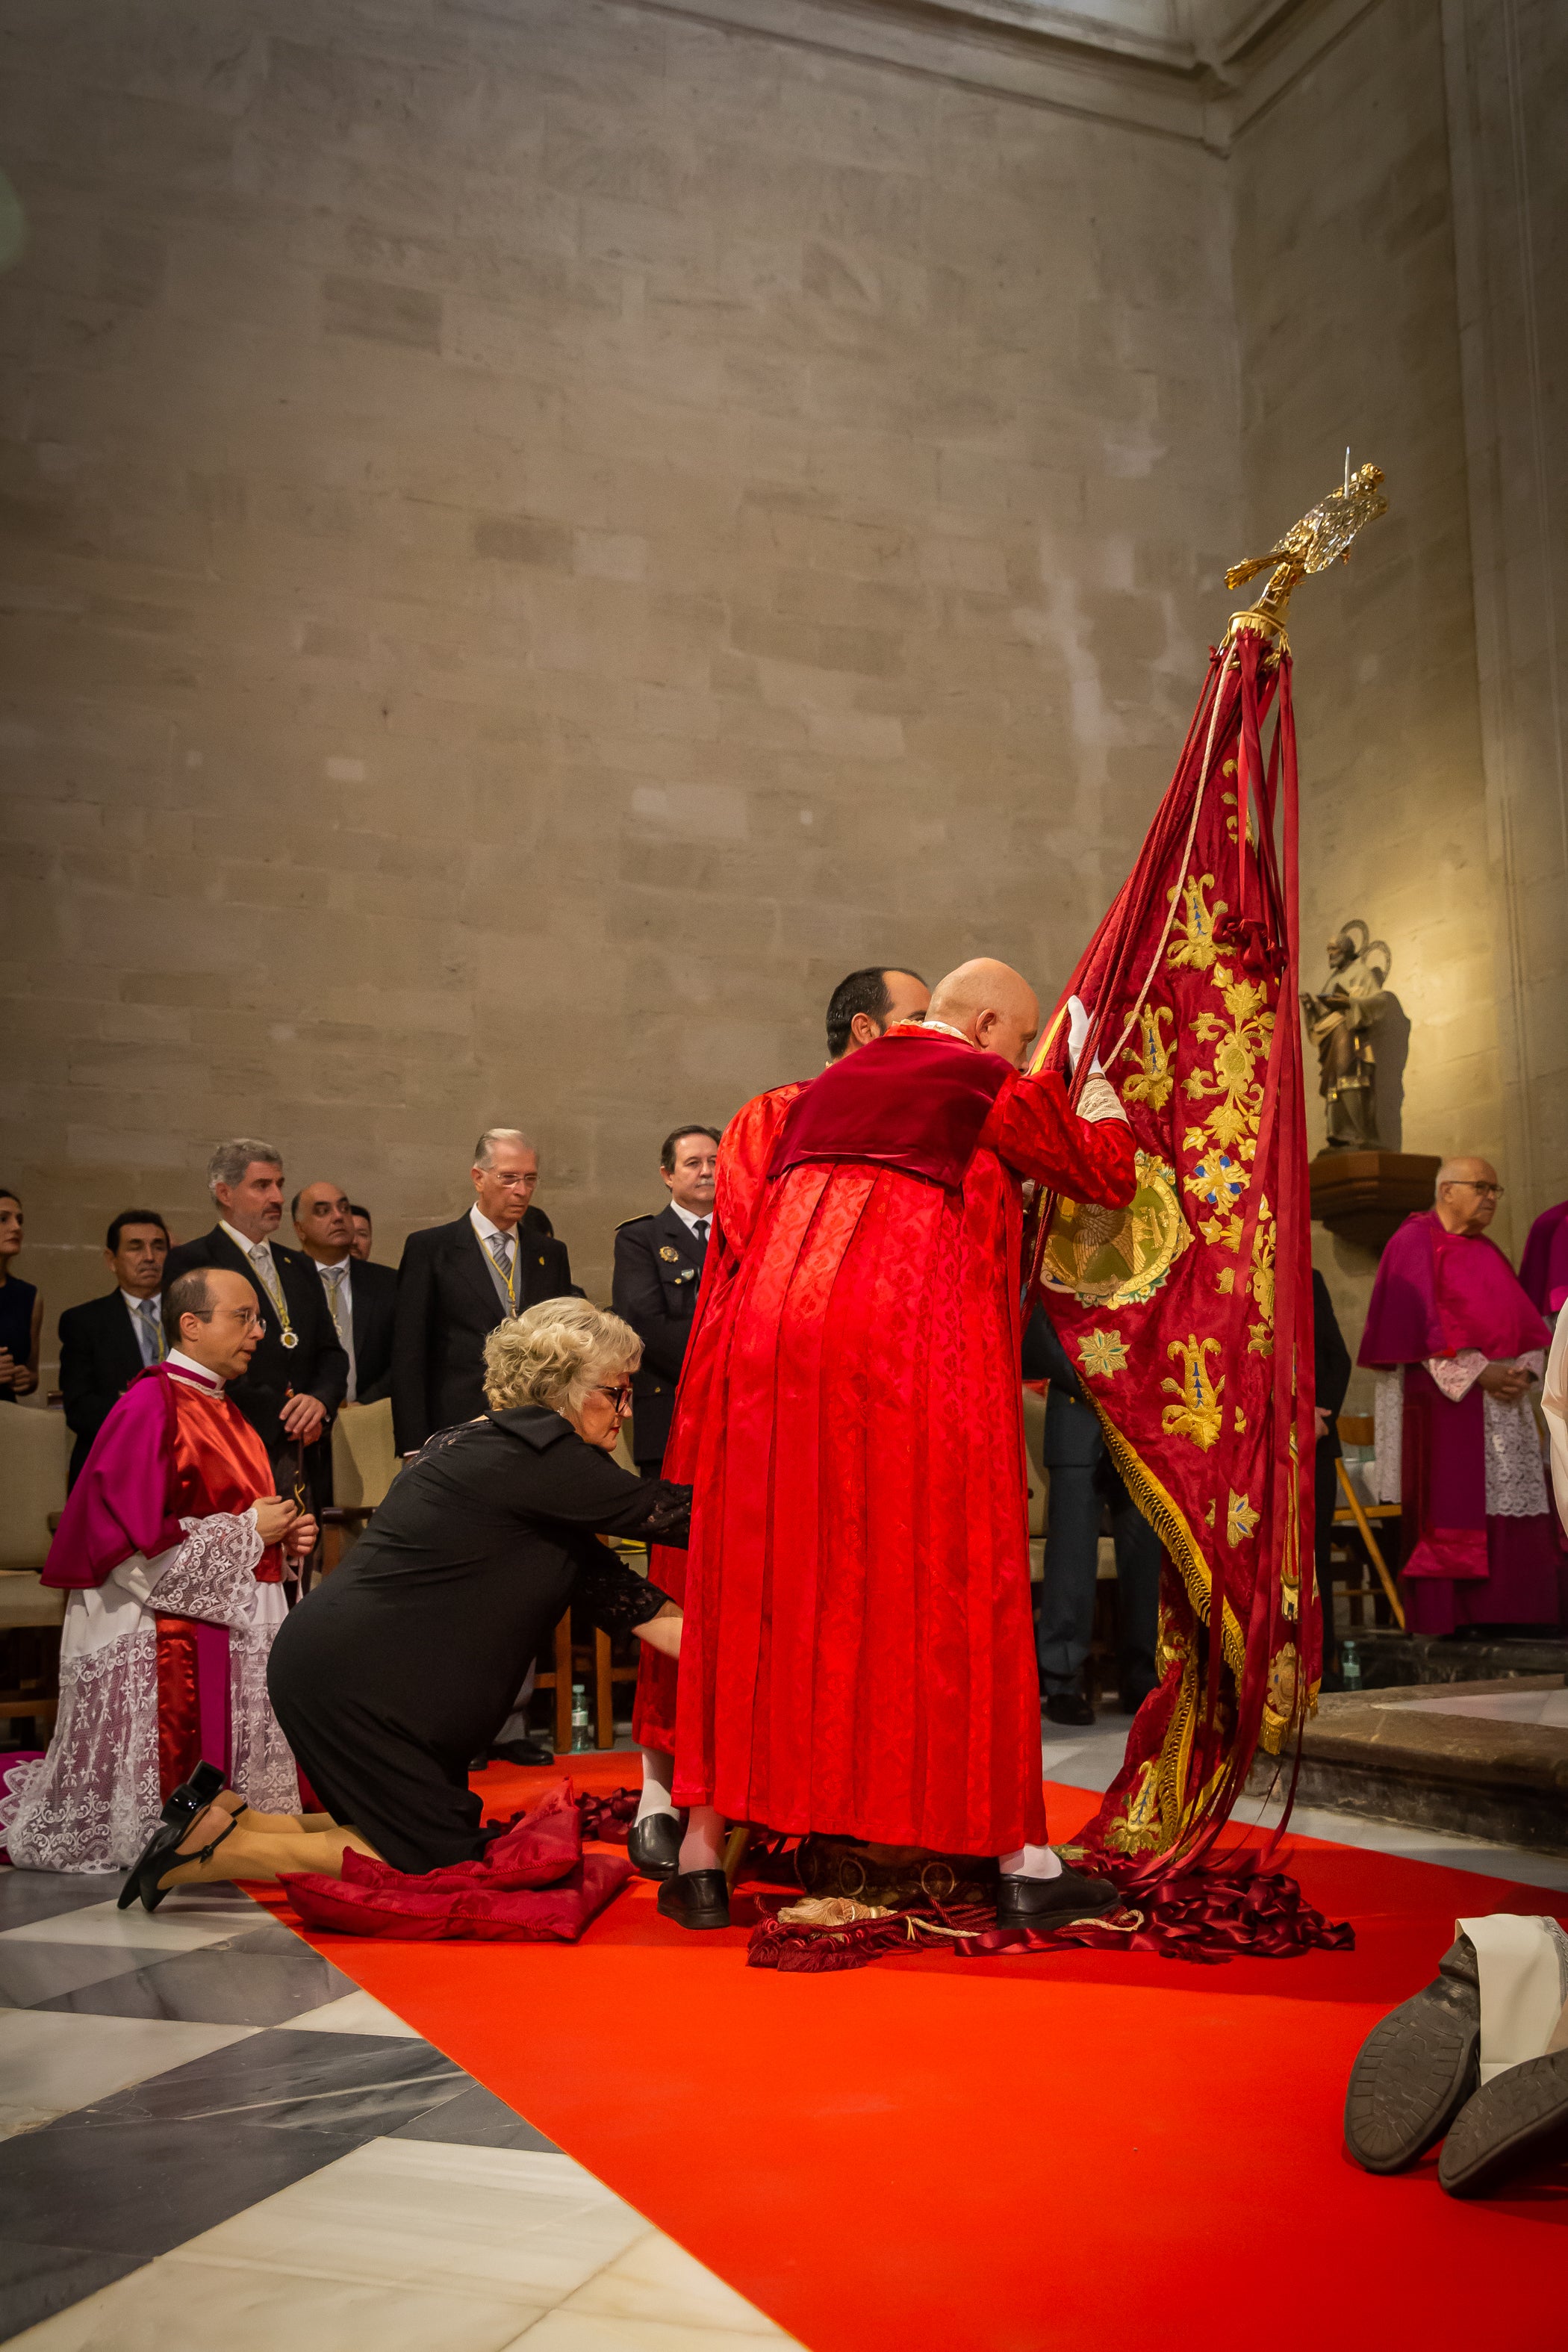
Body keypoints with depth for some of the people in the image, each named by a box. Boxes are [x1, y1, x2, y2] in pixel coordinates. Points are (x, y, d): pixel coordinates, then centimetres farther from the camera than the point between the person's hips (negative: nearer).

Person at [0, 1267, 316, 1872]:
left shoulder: (221, 1412, 15)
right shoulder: (149, 1407, -14)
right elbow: (135, 1542, -22)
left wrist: (283, 1538, 5)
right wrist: (251, 1531, -14)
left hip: (230, 1632, 9)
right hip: (162, 1643, -9)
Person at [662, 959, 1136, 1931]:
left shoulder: (826, 1089, 20)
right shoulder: (994, 1087, 4)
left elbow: (749, 1218, 20)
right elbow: (1109, 1176, 13)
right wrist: (1101, 1102, 33)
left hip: (776, 1341, 5)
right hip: (916, 1357, -5)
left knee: (753, 1591, 9)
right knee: (958, 1591, 4)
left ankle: (704, 1853, 10)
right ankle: (1021, 1859, 11)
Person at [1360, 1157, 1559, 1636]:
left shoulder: (1485, 1251, 20)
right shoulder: (1414, 1242, -3)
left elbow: (1523, 1320, 15)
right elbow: (1421, 1323, -13)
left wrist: (1524, 1368, -4)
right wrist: (1478, 1371, -18)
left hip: (1501, 1394, 7)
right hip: (1444, 1398, -7)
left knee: (1508, 1503, 2)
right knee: (1448, 1503, -8)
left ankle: (1500, 1610, 5)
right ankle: (1444, 1613, -6)